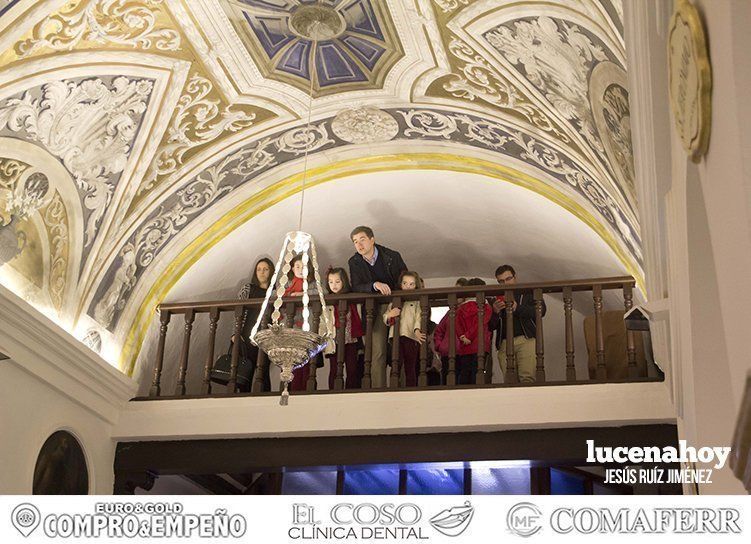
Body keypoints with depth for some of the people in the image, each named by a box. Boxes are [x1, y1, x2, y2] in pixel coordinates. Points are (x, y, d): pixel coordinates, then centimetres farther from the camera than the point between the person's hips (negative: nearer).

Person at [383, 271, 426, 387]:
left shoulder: (417, 301, 10)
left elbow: (419, 317, -5)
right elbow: (385, 318, 19)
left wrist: (417, 330, -25)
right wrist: (389, 315, -6)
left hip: (411, 336, -2)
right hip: (396, 335, 2)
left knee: (410, 368, -2)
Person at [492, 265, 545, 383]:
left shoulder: (529, 292, 14)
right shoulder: (496, 298, 23)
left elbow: (541, 310, -2)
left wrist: (518, 309, -12)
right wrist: (495, 312, -2)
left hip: (526, 339, -3)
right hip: (504, 343, 3)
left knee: (527, 378, -18)